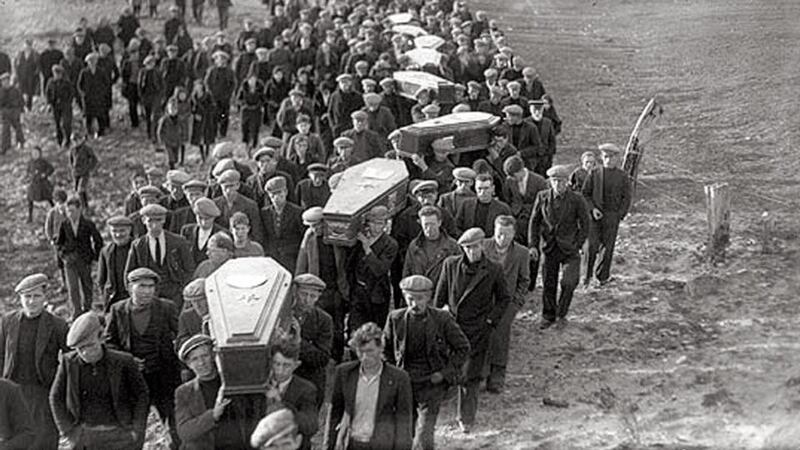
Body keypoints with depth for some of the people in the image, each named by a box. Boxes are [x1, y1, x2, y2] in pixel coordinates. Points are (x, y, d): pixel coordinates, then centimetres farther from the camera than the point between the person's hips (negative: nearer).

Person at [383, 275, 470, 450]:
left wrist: (444, 373, -6)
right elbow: (386, 349, 14)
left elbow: (462, 348, 1)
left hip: (432, 383, -3)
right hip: (404, 382, 3)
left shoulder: (442, 319, -8)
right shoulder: (395, 318, -2)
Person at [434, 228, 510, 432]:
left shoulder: (493, 271, -3)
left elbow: (504, 298, 9)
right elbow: (440, 296, 10)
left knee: (470, 377, 1)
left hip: (477, 331, -2)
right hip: (451, 326, 2)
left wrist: (492, 320, 0)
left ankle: (466, 418, 12)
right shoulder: (450, 265, 1)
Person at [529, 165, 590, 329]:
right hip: (549, 248, 2)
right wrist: (533, 244, -2)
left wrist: (576, 246, -5)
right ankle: (548, 316, 25)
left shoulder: (576, 200, -7)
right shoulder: (542, 197, -1)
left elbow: (584, 225, 1)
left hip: (569, 249, -2)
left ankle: (561, 312, 12)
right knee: (548, 284, 7)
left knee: (569, 283, -11)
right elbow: (534, 222, 5)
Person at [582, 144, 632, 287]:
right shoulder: (594, 174, 6)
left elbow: (626, 198, 6)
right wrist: (592, 209, -8)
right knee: (592, 245, -7)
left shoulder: (622, 176, 5)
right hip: (595, 215, 0)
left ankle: (603, 276, 14)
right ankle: (587, 274, 6)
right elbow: (585, 193, 7)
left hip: (612, 215, 0)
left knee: (607, 247, 1)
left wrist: (619, 216, -5)